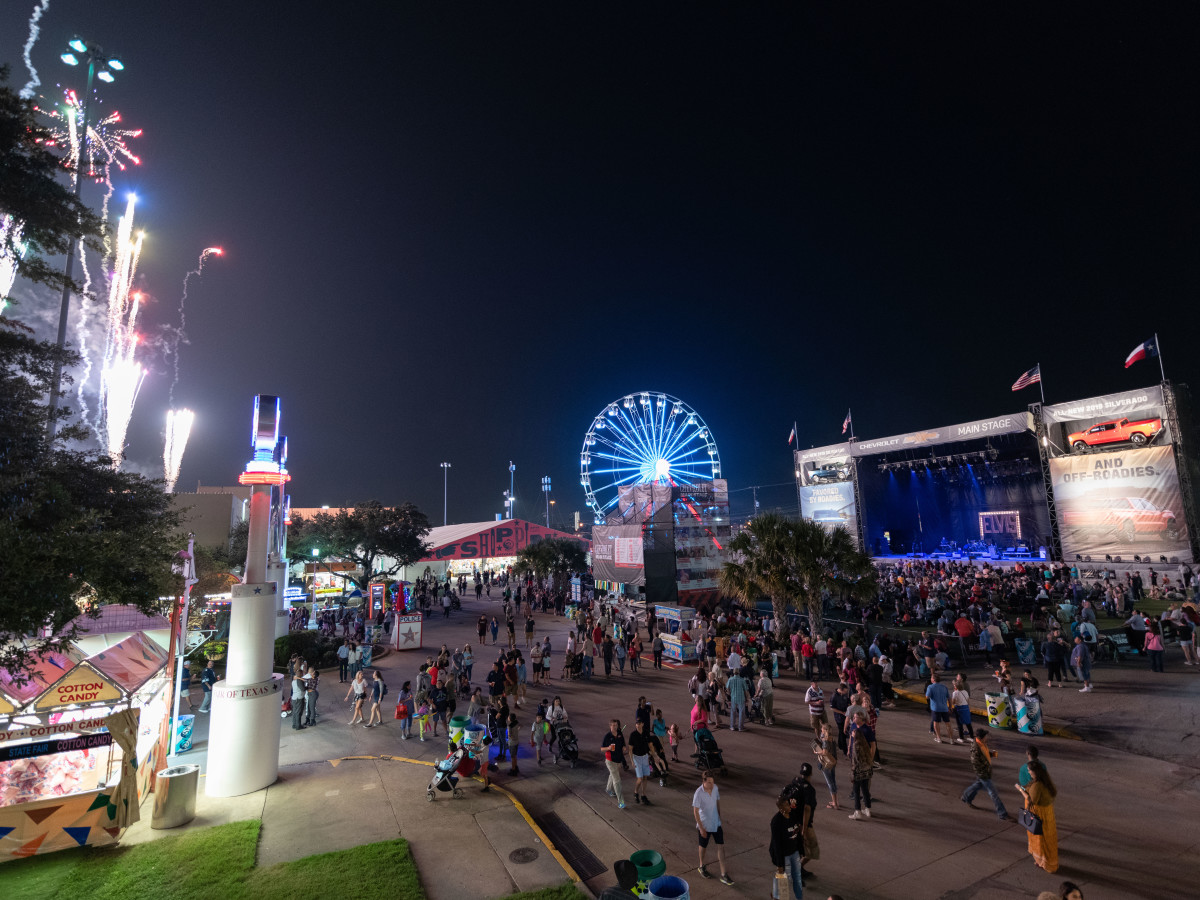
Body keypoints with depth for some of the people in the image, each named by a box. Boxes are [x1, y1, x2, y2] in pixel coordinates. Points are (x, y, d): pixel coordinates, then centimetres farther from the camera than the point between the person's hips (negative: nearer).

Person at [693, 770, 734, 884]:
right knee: (703, 847, 17)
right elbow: (695, 811, -20)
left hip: (716, 823, 4)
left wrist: (720, 817, 13)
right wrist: (701, 828, -17)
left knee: (721, 846, 4)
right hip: (705, 825, -4)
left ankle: (723, 875, 14)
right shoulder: (698, 793, -28)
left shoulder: (715, 788, -12)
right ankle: (702, 867, 41)